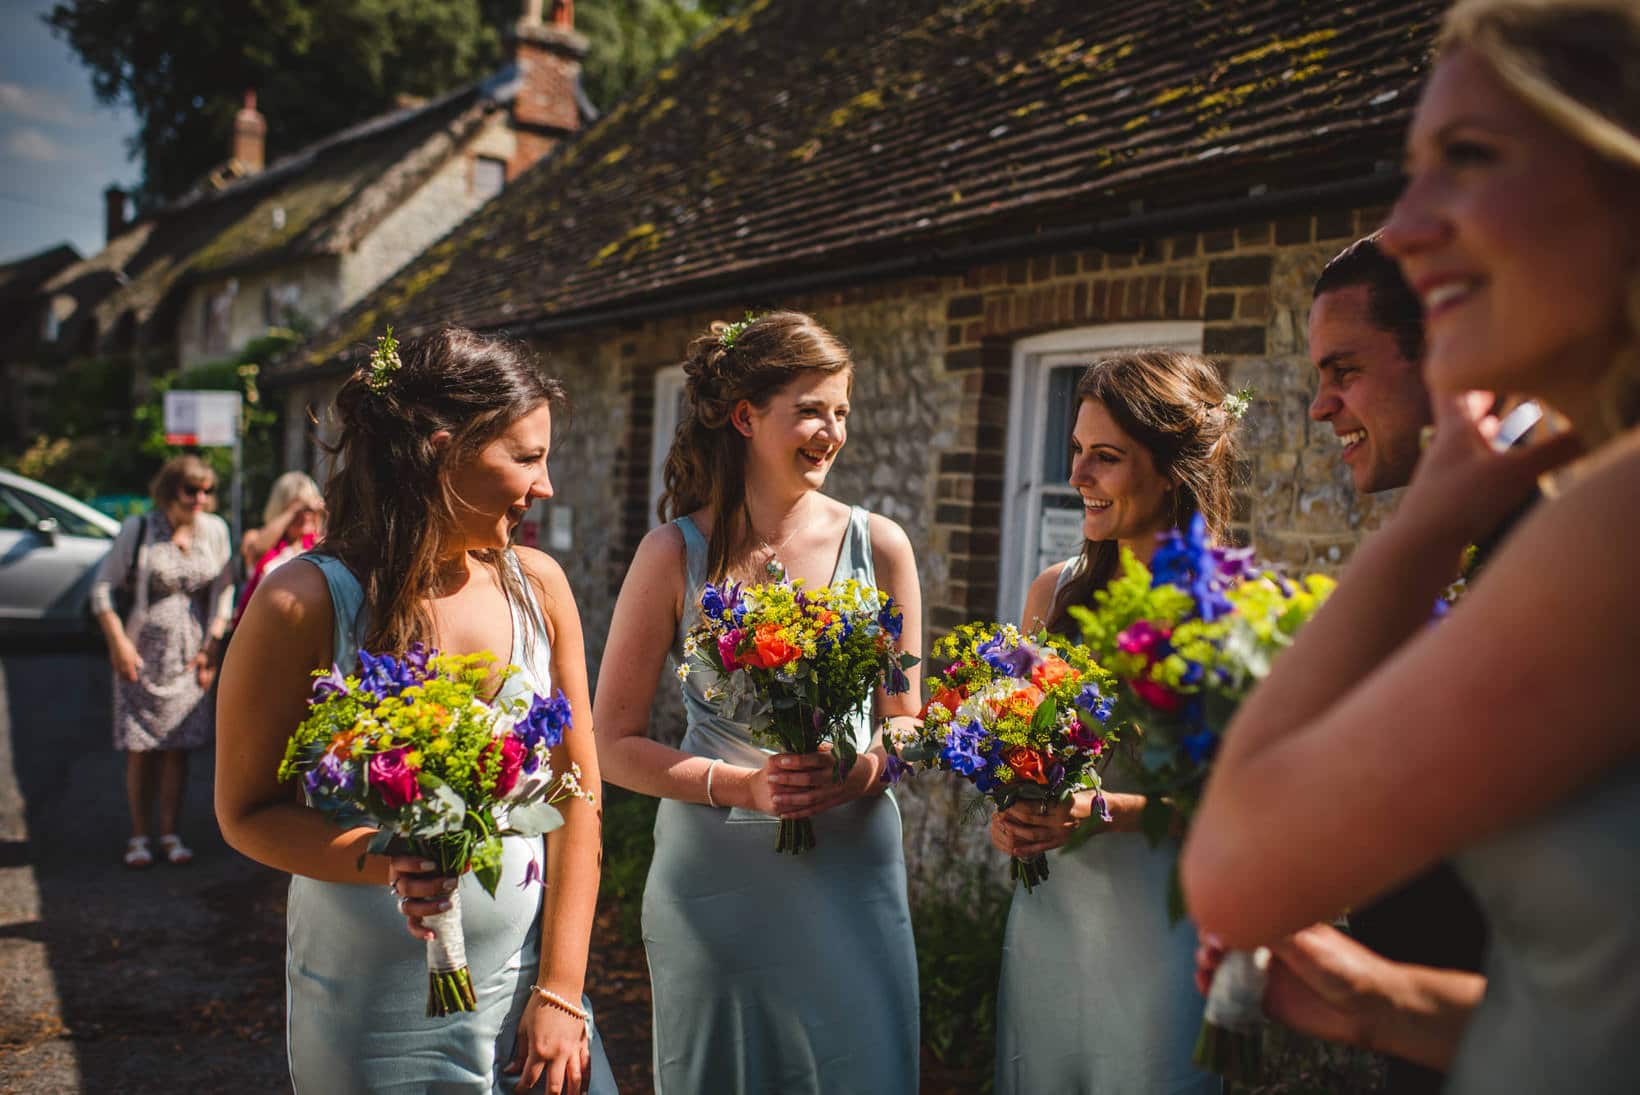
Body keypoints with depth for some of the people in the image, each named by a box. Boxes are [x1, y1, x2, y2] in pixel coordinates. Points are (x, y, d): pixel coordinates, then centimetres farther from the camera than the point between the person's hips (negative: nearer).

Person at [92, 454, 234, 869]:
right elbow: (102, 587, -2)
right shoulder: (138, 530, -6)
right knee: (140, 748, 1)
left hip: (189, 656, 2)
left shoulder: (214, 530, 1)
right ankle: (139, 835, 14)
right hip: (142, 652, -2)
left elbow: (223, 590, 8)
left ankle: (171, 833, 14)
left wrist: (212, 646, 1)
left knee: (179, 748, 3)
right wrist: (119, 644, -9)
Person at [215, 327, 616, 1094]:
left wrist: (560, 991, -5)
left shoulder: (537, 586, -3)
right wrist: (384, 860, -24)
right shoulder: (307, 603, -13)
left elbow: (578, 793, -2)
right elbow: (247, 811, -6)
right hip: (375, 1006, -3)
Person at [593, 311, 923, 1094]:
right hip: (715, 875, -1)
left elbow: (906, 723, 8)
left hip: (851, 870, 1)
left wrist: (865, 770, -14)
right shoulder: (676, 553, -6)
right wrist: (741, 786, -17)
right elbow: (615, 744, -4)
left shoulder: (878, 546, -1)